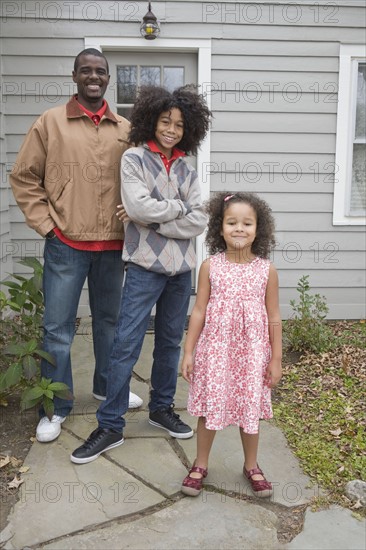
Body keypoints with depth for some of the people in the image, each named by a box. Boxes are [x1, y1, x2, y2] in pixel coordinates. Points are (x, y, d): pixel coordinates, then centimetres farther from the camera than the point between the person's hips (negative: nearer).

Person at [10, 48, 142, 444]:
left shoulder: (125, 129, 7)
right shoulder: (50, 122, 1)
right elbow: (23, 177, 2)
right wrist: (45, 224, -5)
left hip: (113, 245, 3)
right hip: (66, 244, -3)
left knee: (109, 319, 16)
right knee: (58, 327, 3)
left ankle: (107, 386, 37)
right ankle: (55, 407, 19)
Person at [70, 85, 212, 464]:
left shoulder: (186, 170, 10)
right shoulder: (134, 158, -1)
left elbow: (198, 223, -2)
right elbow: (138, 207, -17)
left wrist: (152, 217, -11)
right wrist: (177, 207, -5)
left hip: (181, 267, 5)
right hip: (145, 265, -4)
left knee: (170, 342, 14)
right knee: (126, 344, -4)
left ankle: (161, 408, 32)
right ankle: (110, 426, 8)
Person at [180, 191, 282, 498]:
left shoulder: (266, 270, -4)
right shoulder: (210, 267, -5)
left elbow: (273, 318, 1)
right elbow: (199, 312, -1)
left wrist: (276, 359, 2)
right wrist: (188, 352, -2)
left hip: (252, 353, 1)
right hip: (215, 350, 0)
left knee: (250, 409, 13)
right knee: (209, 407, 10)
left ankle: (251, 466, 36)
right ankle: (201, 464, 32)